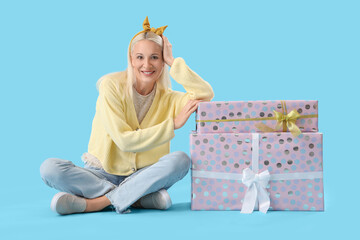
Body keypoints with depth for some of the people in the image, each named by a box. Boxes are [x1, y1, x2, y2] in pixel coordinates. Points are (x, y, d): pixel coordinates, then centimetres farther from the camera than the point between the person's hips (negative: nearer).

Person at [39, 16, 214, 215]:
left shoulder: (167, 99, 2)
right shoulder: (111, 86, -8)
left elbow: (206, 94, -14)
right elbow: (124, 140, -15)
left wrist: (173, 62, -11)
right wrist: (173, 124, -15)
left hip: (143, 176, 1)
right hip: (103, 174, -1)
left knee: (180, 160, -29)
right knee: (49, 168, -26)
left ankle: (94, 203, -25)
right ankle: (140, 198, -27)